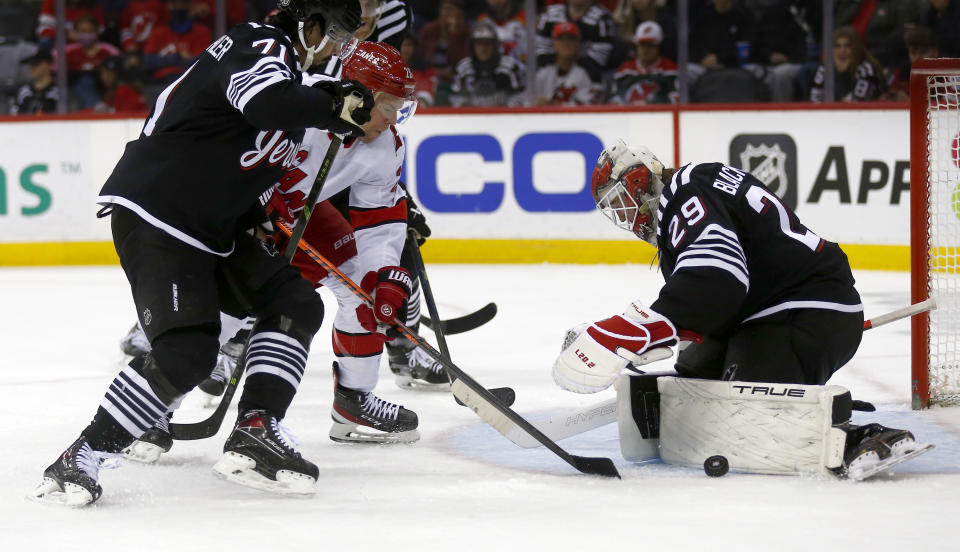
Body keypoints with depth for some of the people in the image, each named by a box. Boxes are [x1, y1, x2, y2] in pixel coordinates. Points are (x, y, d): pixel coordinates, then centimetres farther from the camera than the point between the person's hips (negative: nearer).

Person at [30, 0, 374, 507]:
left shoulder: (281, 59, 19)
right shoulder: (263, 47, -13)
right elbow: (267, 103, -38)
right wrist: (337, 107, -24)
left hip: (210, 228, 11)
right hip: (154, 216, -11)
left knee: (295, 303, 5)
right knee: (187, 352, -22)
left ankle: (253, 435, 0)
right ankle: (80, 460, -15)